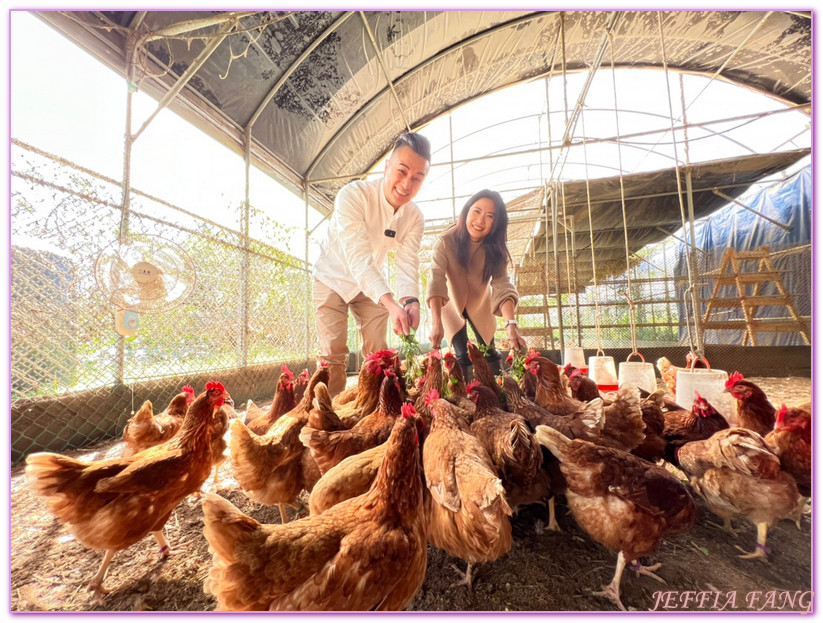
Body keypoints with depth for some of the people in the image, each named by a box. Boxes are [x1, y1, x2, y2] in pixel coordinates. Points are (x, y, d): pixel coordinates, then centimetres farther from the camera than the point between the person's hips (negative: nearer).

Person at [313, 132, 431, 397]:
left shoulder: (415, 217, -14)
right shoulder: (353, 195, -30)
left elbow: (407, 263, -20)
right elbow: (358, 257, -40)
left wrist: (410, 301, -41)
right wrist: (391, 304, -53)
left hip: (373, 285, 4)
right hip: (333, 278, -3)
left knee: (378, 351, 3)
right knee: (333, 353, -7)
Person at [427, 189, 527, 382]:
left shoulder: (495, 248, -21)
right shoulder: (446, 242, -30)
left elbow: (502, 284, -31)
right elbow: (436, 280, -41)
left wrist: (511, 324, -47)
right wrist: (436, 324, -55)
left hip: (480, 304, 3)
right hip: (451, 304, -2)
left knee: (489, 353, 6)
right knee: (462, 356, -4)